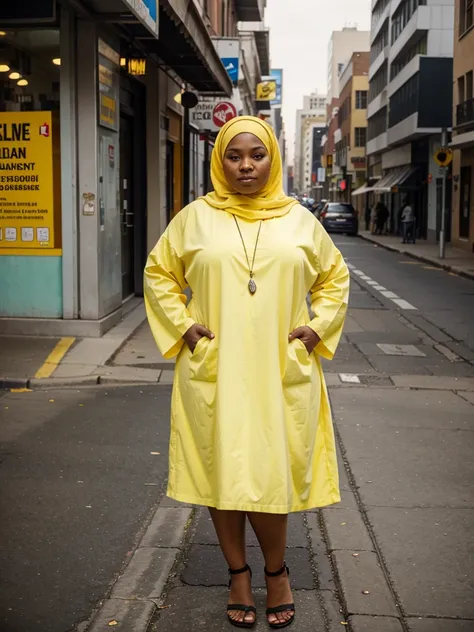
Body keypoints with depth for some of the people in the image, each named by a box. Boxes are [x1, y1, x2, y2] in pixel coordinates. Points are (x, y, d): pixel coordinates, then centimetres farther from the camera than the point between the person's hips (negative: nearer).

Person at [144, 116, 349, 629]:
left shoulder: (299, 219, 7)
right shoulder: (196, 217, 4)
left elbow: (334, 277, 17)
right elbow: (159, 273, 11)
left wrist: (317, 326, 4)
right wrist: (182, 325, -1)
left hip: (282, 373, 0)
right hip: (213, 373, 0)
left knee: (272, 472, -1)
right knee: (222, 471, 5)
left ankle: (276, 570, 23)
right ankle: (238, 573, 24)